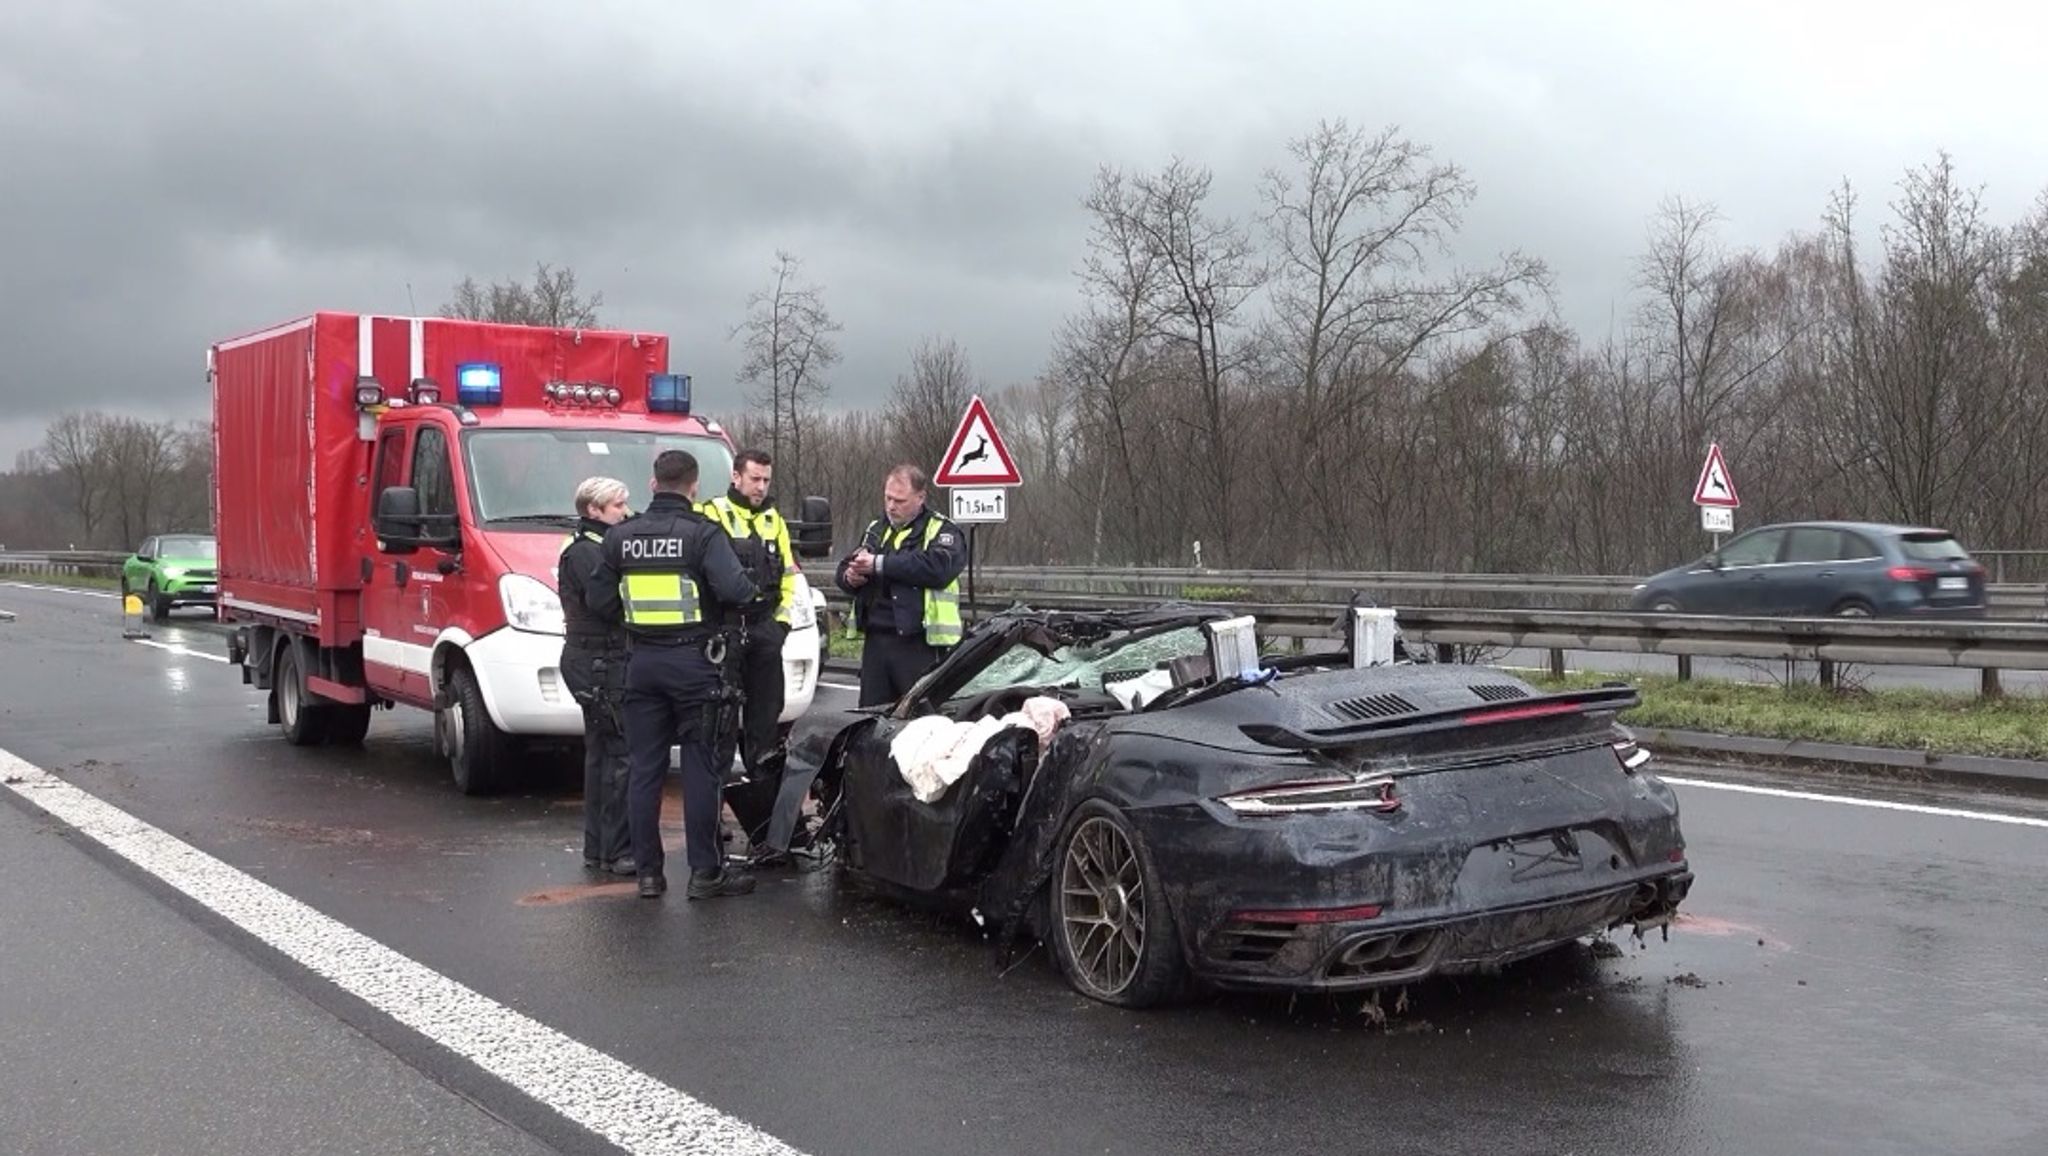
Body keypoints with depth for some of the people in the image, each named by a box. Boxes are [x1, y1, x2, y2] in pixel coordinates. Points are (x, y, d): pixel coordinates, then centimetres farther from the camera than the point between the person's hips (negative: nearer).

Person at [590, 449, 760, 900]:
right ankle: (706, 871, 4)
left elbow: (602, 598, 7)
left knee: (643, 768, 9)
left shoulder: (620, 535, 4)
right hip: (693, 663, -4)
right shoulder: (703, 534, -10)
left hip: (642, 662, 4)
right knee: (700, 768, 2)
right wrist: (751, 589, -1)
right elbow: (734, 589, -22)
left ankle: (648, 871, 11)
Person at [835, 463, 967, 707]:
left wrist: (880, 565, -19)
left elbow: (938, 567, -22)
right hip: (875, 639, 6)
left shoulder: (942, 530, -2)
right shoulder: (875, 529, 20)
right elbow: (845, 567, 25)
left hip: (920, 643, -6)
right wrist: (849, 577, -2)